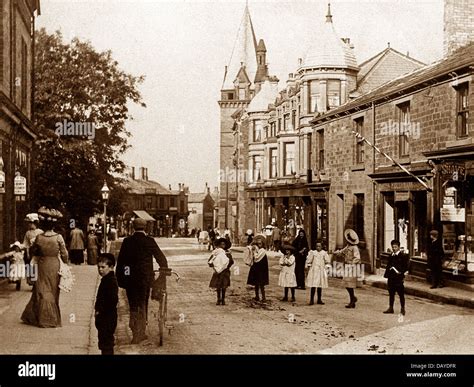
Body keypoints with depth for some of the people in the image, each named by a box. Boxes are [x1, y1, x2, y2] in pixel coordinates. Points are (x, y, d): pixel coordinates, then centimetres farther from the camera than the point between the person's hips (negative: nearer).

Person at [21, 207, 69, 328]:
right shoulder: (58, 237, -12)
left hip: (43, 265, 1)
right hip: (55, 265, 0)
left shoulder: (39, 237, -8)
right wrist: (65, 262, 10)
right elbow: (64, 254, -8)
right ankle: (51, 319, 15)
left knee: (42, 291, 10)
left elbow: (33, 251, 6)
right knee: (53, 291, 10)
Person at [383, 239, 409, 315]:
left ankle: (402, 309, 9)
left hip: (398, 278, -6)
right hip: (391, 278, 6)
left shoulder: (403, 256, -5)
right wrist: (386, 275, 6)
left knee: (401, 294, 2)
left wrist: (400, 272, -18)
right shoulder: (391, 256, 13)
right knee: (391, 293, 12)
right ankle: (390, 308, 20)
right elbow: (388, 266, 16)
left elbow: (406, 267, -7)